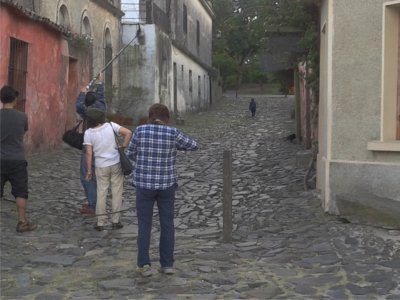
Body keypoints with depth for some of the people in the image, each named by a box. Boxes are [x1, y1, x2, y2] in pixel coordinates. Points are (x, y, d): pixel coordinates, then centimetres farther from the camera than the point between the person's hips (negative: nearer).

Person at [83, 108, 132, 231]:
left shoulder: (88, 133, -10)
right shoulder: (111, 125, -10)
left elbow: (89, 154, -10)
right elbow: (128, 133, -17)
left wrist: (88, 171, -2)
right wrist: (122, 148, -7)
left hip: (101, 167, 0)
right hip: (116, 164, 0)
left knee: (101, 194, 10)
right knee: (117, 193, 9)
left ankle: (100, 223, 12)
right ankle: (115, 221, 11)